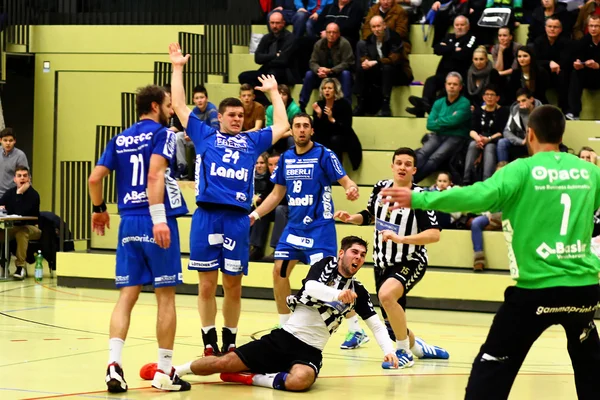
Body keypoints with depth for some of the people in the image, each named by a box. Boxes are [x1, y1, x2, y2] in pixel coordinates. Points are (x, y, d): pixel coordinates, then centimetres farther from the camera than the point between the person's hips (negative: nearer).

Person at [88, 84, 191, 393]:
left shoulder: (120, 139, 14)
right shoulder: (161, 134, -3)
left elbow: (95, 178, 8)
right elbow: (155, 175, -18)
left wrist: (99, 209, 26)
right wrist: (159, 219, -25)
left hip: (129, 222, 5)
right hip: (156, 221, -5)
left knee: (127, 295, 5)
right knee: (165, 296, 3)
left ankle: (114, 363, -10)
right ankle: (165, 371, 6)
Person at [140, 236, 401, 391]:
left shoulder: (358, 292, 9)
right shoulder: (327, 265, -1)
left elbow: (376, 324, 15)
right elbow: (310, 288, -22)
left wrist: (388, 350, -3)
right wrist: (337, 295, -40)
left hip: (309, 351, 1)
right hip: (284, 337, -1)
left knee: (299, 381, -36)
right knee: (224, 363, -9)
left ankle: (249, 378, -13)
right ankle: (171, 371, 15)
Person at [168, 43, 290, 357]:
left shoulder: (252, 141, 20)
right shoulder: (204, 135, 14)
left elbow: (282, 126, 26)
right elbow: (179, 106, 13)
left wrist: (274, 92, 30)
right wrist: (177, 68, 15)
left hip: (238, 219, 2)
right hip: (207, 216, -2)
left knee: (233, 286, 5)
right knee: (207, 285, 0)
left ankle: (230, 343, 15)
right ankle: (209, 344, 8)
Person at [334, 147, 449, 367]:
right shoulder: (380, 188, 1)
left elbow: (434, 234, -25)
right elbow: (370, 216, 20)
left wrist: (400, 238, -33)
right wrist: (351, 218, 0)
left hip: (410, 262, -6)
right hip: (382, 263, 6)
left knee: (386, 294, -35)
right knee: (393, 327, 10)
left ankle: (405, 352, -20)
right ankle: (416, 346, 41)